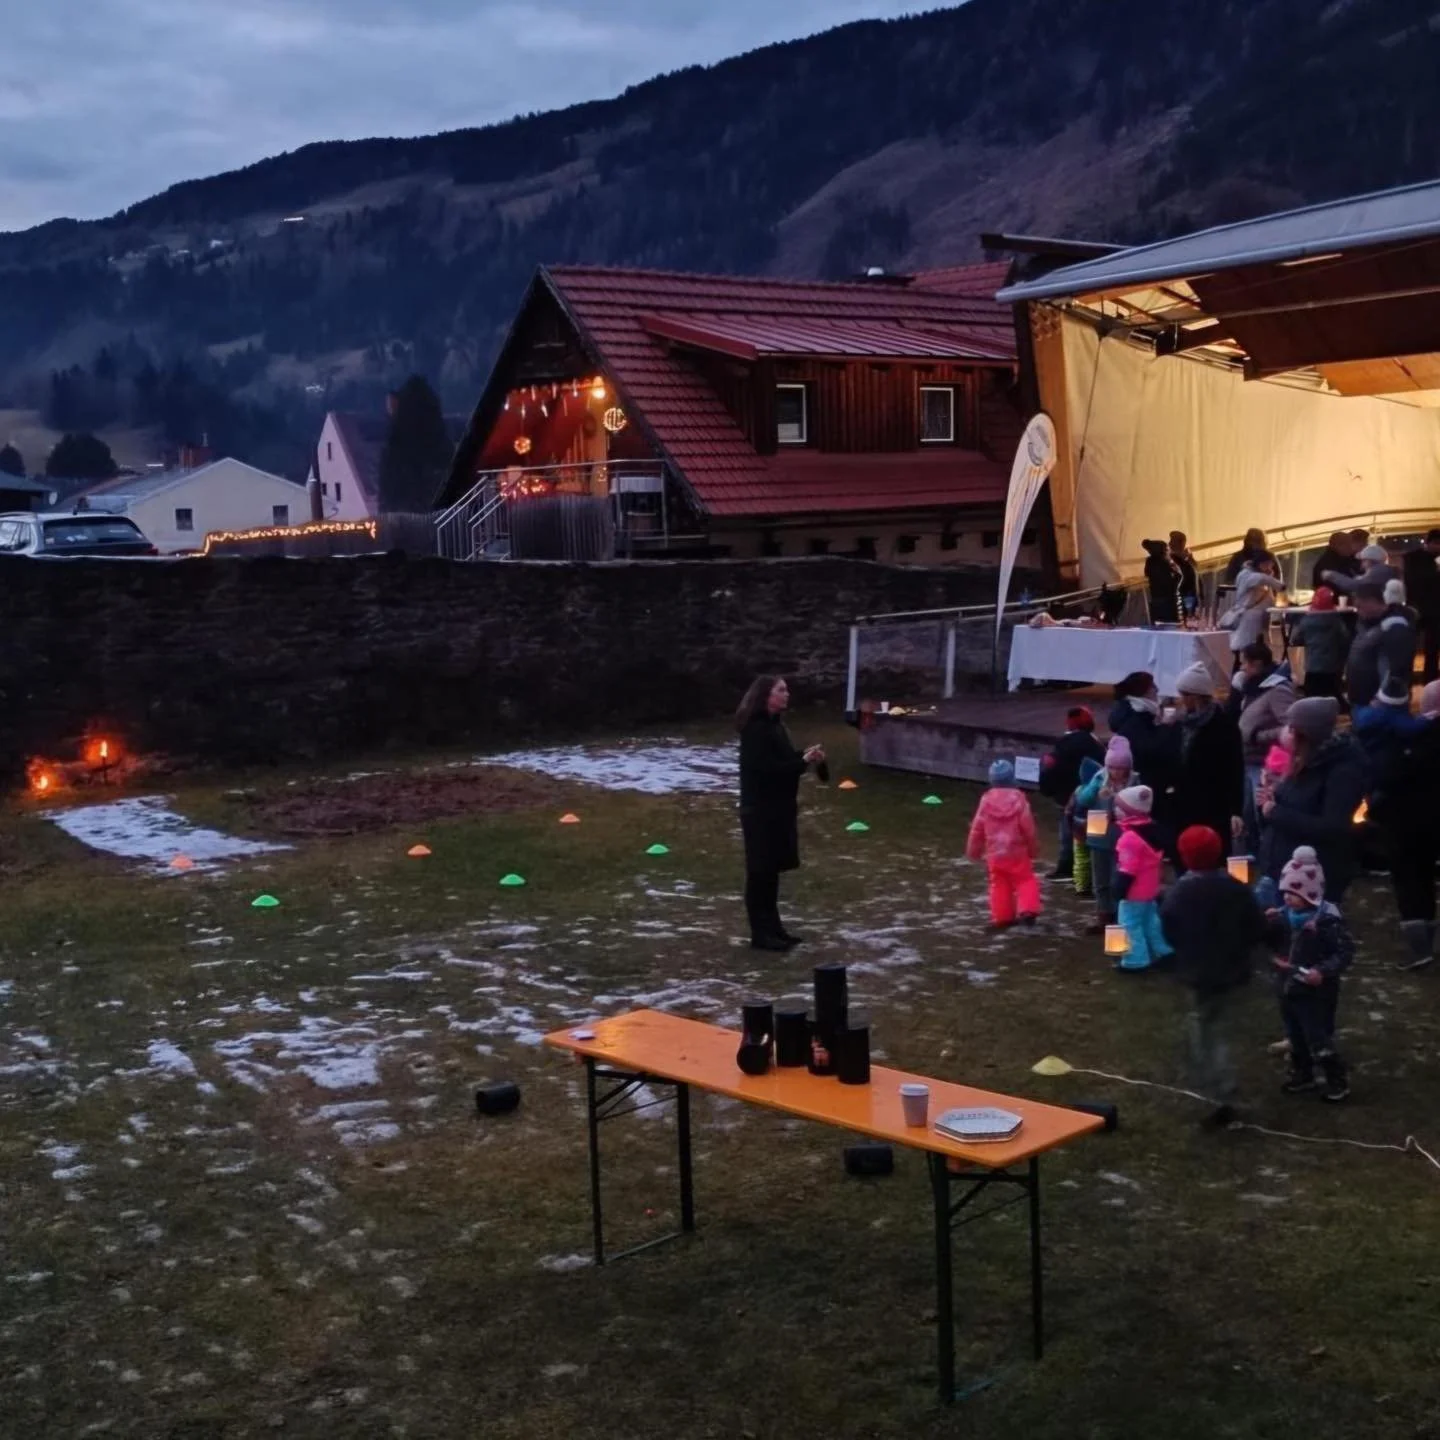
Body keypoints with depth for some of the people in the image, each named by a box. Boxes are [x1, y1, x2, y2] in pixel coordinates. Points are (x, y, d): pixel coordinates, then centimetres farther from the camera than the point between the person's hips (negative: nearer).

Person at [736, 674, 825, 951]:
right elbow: (766, 768, -24)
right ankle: (760, 933, 2)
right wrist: (804, 761, -19)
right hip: (760, 809, -9)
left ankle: (773, 927, 22)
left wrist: (805, 756, 1)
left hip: (778, 807, 9)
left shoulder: (774, 724, 12)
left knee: (772, 869, 14)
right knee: (760, 870, -3)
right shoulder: (755, 728, -18)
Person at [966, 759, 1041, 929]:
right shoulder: (1018, 798, -10)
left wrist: (974, 849, 16)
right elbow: (1028, 827, -6)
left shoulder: (986, 799, -2)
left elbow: (977, 827, 3)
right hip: (1017, 851, -2)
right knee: (1025, 880, 7)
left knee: (999, 884, 11)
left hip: (994, 853, 2)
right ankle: (1027, 910, -11)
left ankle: (1001, 917, 11)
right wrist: (1033, 848, 8)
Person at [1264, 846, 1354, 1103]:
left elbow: (1346, 951, -18)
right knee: (1295, 1037, 20)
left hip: (1316, 992, -7)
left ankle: (1338, 1081, 18)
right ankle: (1302, 1075, 37)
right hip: (1288, 988, 7)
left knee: (1319, 1040, 1)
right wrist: (1268, 925, -11)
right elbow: (1270, 943, 9)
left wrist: (1323, 971, -29)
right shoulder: (1282, 916, -1)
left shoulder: (1327, 919, -21)